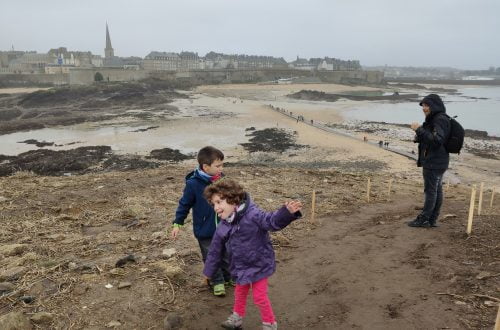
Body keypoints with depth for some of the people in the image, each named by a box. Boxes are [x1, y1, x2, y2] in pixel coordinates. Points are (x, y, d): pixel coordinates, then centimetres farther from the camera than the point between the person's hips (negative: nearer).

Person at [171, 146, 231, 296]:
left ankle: (228, 277, 42)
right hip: (204, 231, -4)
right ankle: (217, 282, 32)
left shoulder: (221, 180, -8)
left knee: (225, 254, 20)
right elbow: (184, 204, -9)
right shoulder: (193, 184, -22)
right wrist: (177, 223, -6)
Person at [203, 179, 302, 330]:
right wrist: (208, 272, 13)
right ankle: (237, 316, 50)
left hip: (259, 265, -6)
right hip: (240, 268, 6)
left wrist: (287, 212, -59)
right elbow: (215, 251, 5)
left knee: (259, 296, 7)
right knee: (240, 293, 25)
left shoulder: (252, 214, -26)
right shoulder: (222, 228, -6)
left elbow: (273, 221, -38)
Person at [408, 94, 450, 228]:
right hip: (438, 162, 10)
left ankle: (424, 219, 9)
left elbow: (437, 140, -27)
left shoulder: (440, 120, -17)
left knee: (430, 190, -1)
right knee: (437, 190, 13)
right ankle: (432, 220, 20)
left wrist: (420, 130, -25)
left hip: (434, 163, -10)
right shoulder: (435, 119, 14)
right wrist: (420, 136, 7)